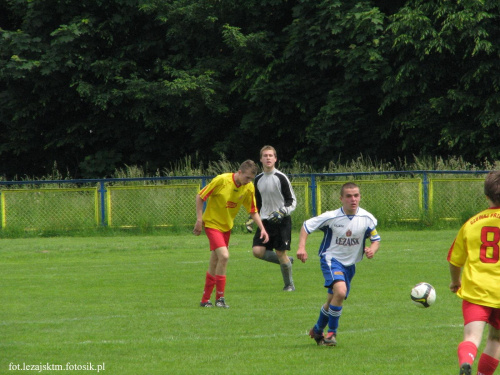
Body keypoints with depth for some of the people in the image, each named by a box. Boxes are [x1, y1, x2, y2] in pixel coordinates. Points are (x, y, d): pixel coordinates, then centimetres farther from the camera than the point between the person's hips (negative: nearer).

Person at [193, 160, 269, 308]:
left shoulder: (249, 188, -5)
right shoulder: (222, 180, -21)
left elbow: (253, 211, 4)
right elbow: (200, 197, -12)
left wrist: (262, 228, -9)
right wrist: (199, 220, -14)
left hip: (227, 226, 6)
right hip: (212, 223, -6)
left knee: (214, 265, 11)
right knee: (224, 256, -22)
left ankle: (205, 300, 22)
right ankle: (220, 298, -12)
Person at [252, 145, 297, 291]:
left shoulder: (281, 178, -8)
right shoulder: (258, 180, 10)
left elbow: (292, 201, -7)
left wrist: (282, 212, -22)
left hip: (282, 221, -5)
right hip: (266, 221, 5)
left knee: (280, 252, -7)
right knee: (257, 251, -11)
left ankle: (289, 284, 13)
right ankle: (287, 260, 13)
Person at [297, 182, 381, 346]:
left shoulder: (367, 219, -9)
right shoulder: (331, 217, -17)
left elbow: (376, 239, 4)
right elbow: (306, 226, -6)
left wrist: (372, 249, -20)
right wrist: (301, 247, -19)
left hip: (350, 264, 5)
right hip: (331, 259, -5)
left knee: (332, 301, 13)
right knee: (340, 291, -28)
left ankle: (317, 330, 38)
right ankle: (331, 333, -13)